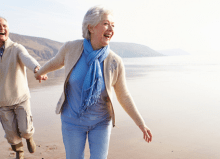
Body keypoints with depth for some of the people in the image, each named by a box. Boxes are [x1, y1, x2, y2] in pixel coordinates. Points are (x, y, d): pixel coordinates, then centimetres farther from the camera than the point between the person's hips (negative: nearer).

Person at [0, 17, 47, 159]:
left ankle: (29, 136, 39)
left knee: (25, 130, -1)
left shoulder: (17, 48, -14)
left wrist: (37, 68, -59)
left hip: (21, 98, -1)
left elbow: (27, 58, -38)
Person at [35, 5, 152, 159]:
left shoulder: (116, 62, -20)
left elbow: (124, 96, -7)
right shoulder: (71, 47, -18)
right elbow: (57, 61, 5)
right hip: (73, 120, 1)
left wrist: (142, 124, -6)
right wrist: (40, 72, 25)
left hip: (101, 121, 0)